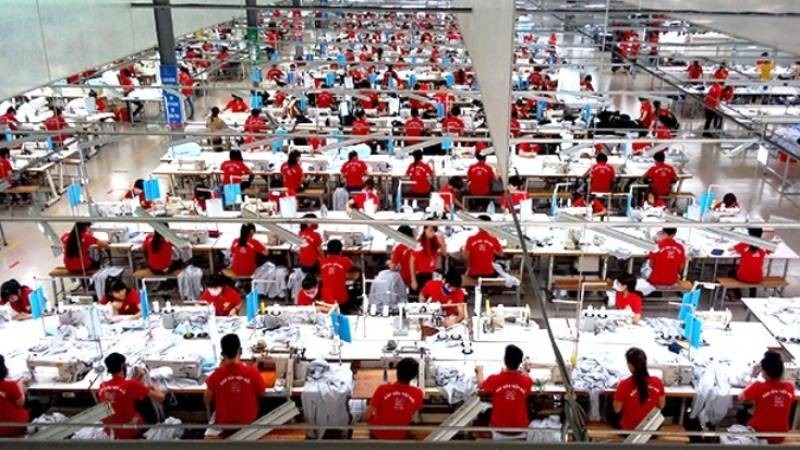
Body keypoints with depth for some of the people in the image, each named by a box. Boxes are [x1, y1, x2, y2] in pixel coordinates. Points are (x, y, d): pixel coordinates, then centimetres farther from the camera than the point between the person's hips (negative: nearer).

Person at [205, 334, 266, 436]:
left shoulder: (216, 375, -26)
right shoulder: (252, 372, -26)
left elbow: (207, 400, -8)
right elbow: (262, 393, -6)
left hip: (224, 422, -1)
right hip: (248, 420, 1)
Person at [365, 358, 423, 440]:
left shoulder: (382, 389, -25)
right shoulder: (418, 393, -20)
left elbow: (367, 416, -17)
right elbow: (412, 417, -2)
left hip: (379, 435, -2)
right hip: (400, 436, 2)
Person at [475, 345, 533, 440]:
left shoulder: (494, 380, -18)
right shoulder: (526, 381, -15)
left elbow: (481, 385, 6)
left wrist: (480, 371, 27)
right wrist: (524, 371, 34)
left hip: (499, 430, -1)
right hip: (520, 430, 1)